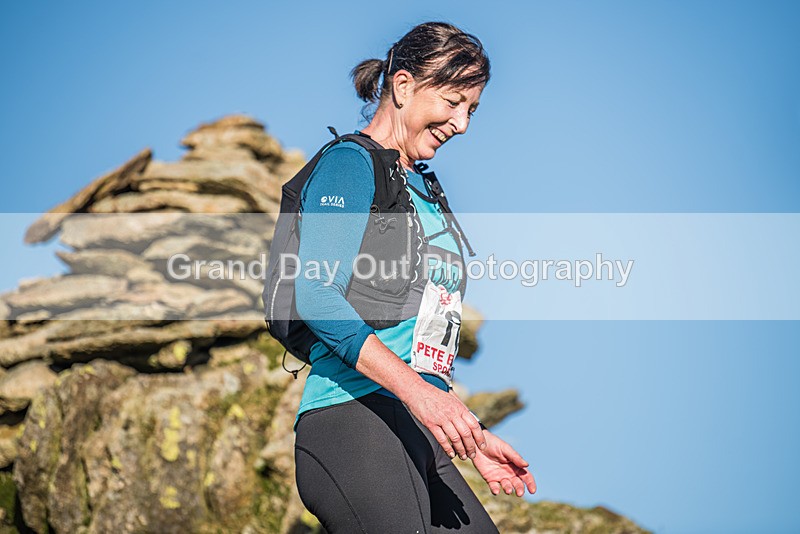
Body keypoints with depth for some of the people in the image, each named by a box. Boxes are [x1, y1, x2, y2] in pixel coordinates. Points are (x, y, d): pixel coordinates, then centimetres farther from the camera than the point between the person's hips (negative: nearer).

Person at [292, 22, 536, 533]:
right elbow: (316, 295, -17)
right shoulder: (350, 164, -2)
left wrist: (472, 438, 24)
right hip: (354, 420, -9)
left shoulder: (422, 188, 24)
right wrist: (415, 389, -25)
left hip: (422, 436, 9)